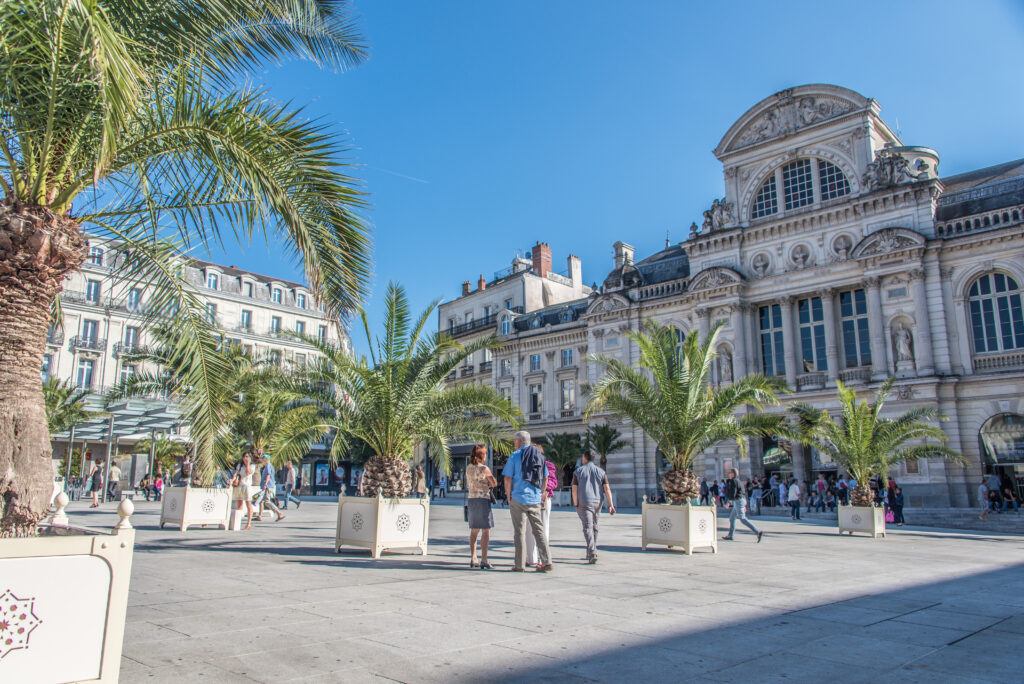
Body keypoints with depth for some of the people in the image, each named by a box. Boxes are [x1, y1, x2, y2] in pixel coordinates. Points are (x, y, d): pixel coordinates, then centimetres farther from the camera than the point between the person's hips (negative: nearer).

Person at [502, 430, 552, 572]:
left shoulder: (515, 456, -5)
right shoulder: (539, 456, 8)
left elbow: (507, 478, -8)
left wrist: (509, 497, 3)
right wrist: (542, 494, 23)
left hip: (518, 498, -4)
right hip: (535, 499, 4)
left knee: (520, 532, 2)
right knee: (539, 530, 9)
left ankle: (520, 565, 5)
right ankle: (546, 561, 3)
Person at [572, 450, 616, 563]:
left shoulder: (578, 471, -2)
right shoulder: (601, 471, 4)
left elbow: (574, 489, -7)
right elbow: (607, 489, -3)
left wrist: (575, 504, 2)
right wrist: (610, 505, -5)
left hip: (584, 503, -4)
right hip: (598, 502, 4)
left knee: (588, 527, -7)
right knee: (594, 527, 18)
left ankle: (592, 554, -21)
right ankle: (591, 552, 27)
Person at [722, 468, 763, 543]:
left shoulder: (733, 481, -10)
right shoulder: (737, 481, 19)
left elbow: (733, 493, -20)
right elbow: (743, 493, 21)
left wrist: (728, 502, -21)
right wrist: (744, 506, 23)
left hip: (738, 501, -10)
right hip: (742, 501, 10)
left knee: (743, 519, -12)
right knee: (731, 517, 14)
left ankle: (758, 532, -19)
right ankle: (730, 535, 15)